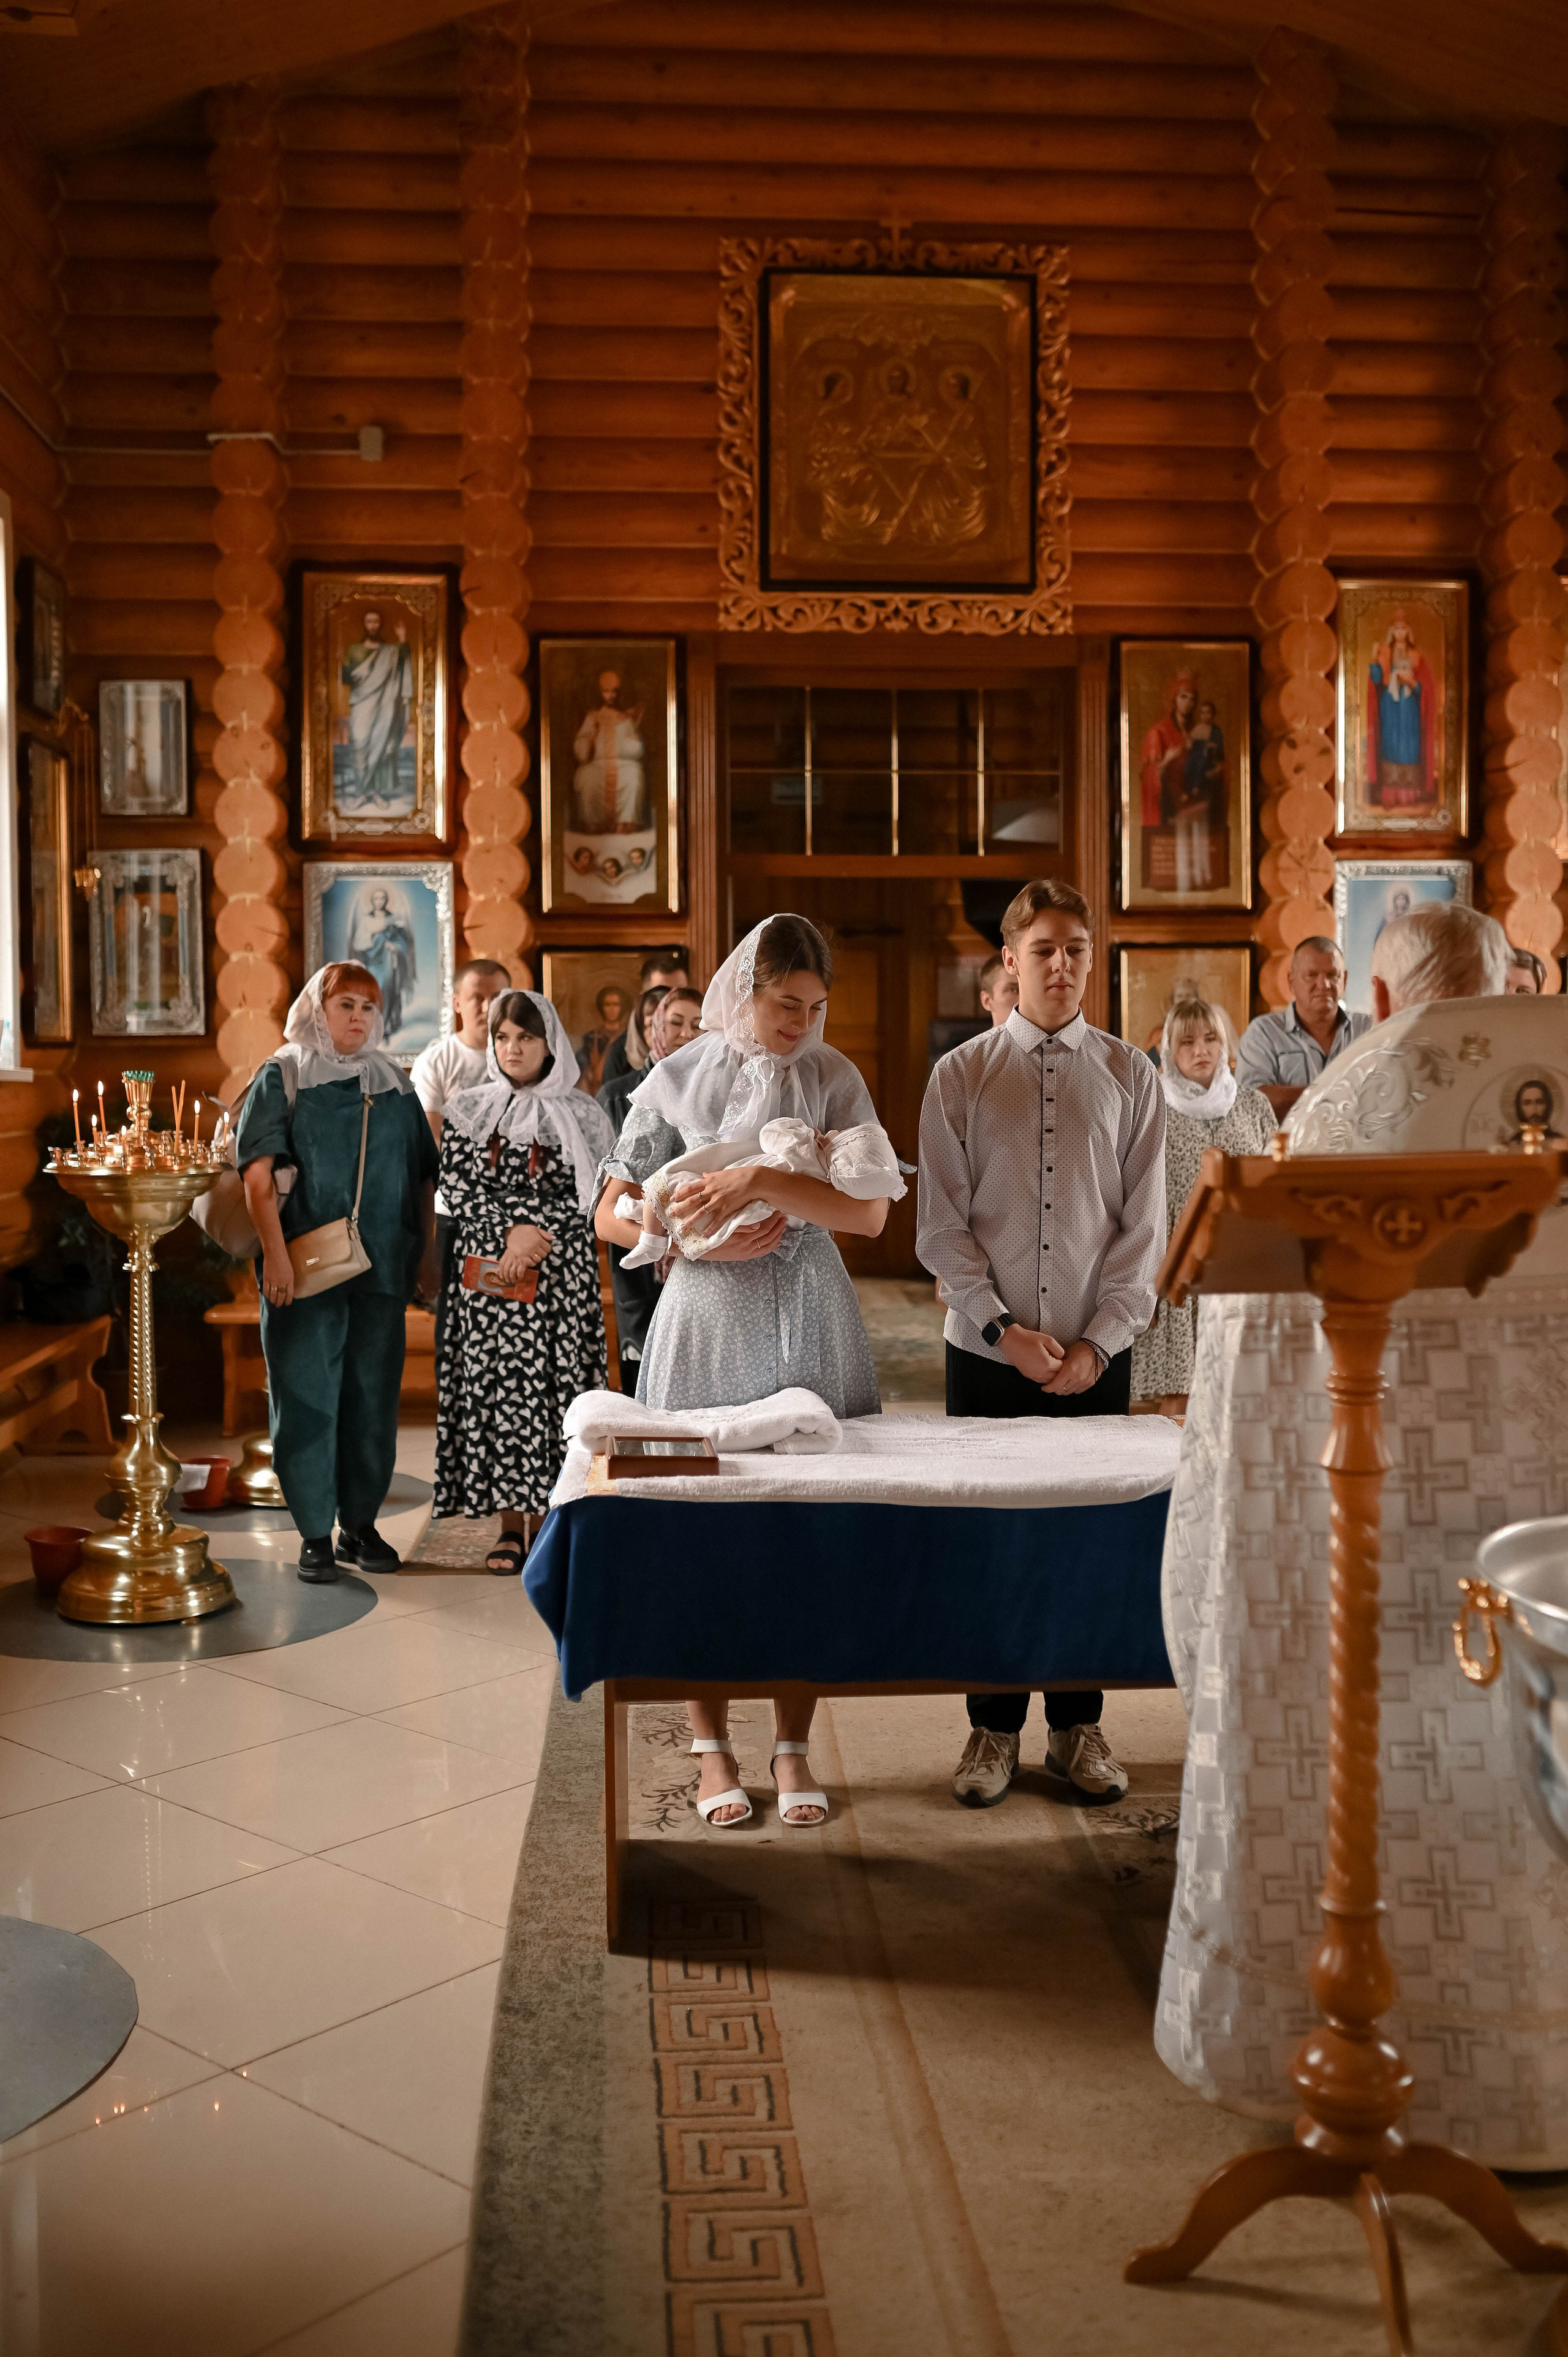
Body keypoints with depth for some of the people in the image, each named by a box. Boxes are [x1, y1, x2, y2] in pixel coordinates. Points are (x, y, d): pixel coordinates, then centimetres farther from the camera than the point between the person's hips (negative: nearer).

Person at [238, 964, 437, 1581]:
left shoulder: (393, 1084, 14)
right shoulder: (282, 1078, 3)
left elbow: (424, 1176, 15)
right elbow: (258, 1172, -7)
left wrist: (427, 1252, 8)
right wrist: (275, 1252, -17)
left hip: (382, 1269, 4)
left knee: (373, 1394, 8)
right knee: (306, 1396, -1)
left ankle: (360, 1524, 19)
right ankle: (314, 1534, 8)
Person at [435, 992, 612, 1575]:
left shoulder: (580, 1115, 5)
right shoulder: (466, 1112, 9)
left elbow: (587, 1196, -2)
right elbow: (458, 1189, 0)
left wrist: (537, 1232, -14)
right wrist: (509, 1232, -12)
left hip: (561, 1272, -1)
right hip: (487, 1269, 1)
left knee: (553, 1386, -3)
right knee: (493, 1388, -1)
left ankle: (543, 1516, 5)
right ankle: (509, 1523, 5)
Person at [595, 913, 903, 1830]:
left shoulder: (833, 1077, 1)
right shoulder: (678, 1080, 2)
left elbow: (870, 1212, -10)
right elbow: (614, 1215, 3)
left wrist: (761, 1179, -21)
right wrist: (711, 1242, -11)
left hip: (809, 1326, 0)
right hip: (707, 1326, 0)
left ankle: (794, 1748, 16)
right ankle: (715, 1748, 16)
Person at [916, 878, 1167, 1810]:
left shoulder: (1131, 1075, 4)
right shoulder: (960, 1076, 2)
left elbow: (1145, 1226, 2)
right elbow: (942, 1225, 0)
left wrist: (1099, 1341, -7)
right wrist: (1004, 1329, -10)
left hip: (1097, 1352, 1)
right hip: (986, 1349, 0)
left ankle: (1079, 1728, 21)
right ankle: (995, 1729, 19)